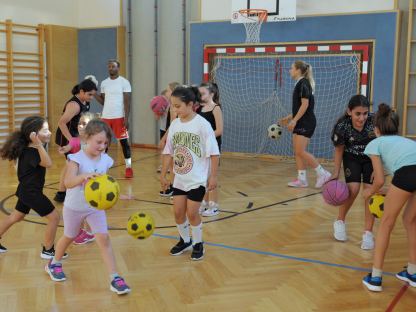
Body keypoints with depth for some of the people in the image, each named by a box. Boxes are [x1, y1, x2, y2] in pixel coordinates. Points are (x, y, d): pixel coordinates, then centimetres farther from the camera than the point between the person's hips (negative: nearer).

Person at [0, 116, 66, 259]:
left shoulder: (28, 149, 1)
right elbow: (48, 163, -44)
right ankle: (47, 250, 11)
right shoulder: (31, 152, -27)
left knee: (15, 217, 26)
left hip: (26, 191, 10)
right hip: (32, 193, -10)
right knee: (54, 217, -1)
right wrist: (39, 144, -48)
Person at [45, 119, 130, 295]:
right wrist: (84, 176, -58)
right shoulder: (77, 158, -25)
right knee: (69, 237, 19)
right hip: (74, 207, -2)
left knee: (104, 239, -8)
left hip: (96, 207, 3)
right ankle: (54, 264, 48)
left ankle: (114, 278, -5)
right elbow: (68, 183, -42)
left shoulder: (106, 160, -10)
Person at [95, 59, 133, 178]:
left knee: (124, 142, 0)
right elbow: (102, 101, 12)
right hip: (105, 117, 5)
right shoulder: (104, 83, 11)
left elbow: (127, 101, -7)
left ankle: (128, 167, 7)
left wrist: (126, 118, -14)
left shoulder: (124, 82, -4)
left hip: (119, 117, -4)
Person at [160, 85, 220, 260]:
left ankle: (198, 244, 19)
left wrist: (213, 176, -12)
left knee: (192, 213, -3)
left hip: (197, 179, -5)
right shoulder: (174, 124, 0)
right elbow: (168, 152, 7)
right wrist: (163, 175, 10)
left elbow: (214, 153, -12)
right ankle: (185, 241, 30)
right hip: (179, 178, 5)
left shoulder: (202, 124, -15)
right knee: (178, 212, 7)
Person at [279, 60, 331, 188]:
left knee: (301, 151, -11)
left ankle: (323, 174, -3)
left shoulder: (303, 83, -12)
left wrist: (294, 120, -21)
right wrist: (288, 118, 21)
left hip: (306, 123, -10)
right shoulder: (300, 84, 17)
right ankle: (302, 179, 10)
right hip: (301, 123, 10)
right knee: (297, 152, 7)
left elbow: (305, 104, -19)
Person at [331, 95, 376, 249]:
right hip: (351, 158, 0)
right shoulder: (342, 126, -29)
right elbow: (339, 150, -11)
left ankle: (368, 233, 0)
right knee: (353, 189, -16)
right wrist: (336, 173, -13)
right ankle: (340, 221, 12)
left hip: (372, 158, 0)